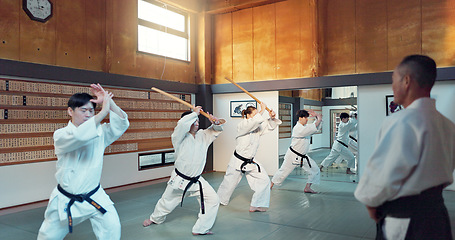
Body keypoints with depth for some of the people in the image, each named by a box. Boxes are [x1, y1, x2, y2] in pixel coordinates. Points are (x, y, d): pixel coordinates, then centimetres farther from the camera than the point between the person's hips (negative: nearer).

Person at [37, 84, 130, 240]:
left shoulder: (99, 132, -2)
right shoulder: (61, 135, -13)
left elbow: (121, 124, -14)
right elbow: (80, 136, -35)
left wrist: (109, 101, -26)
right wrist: (104, 111, -36)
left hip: (93, 196, 1)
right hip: (65, 200, -1)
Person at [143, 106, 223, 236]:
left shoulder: (202, 136, 0)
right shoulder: (179, 137, -15)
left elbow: (216, 129, 5)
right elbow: (182, 125, -35)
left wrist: (216, 122, -19)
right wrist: (194, 113, -27)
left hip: (197, 180, 4)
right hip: (179, 180, -3)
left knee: (213, 200, -7)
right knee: (167, 201, 16)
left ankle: (200, 229, 7)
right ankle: (155, 218, 48)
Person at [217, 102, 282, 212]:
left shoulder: (258, 127, 4)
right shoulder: (242, 126, -18)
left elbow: (269, 126, 7)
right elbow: (255, 121, -35)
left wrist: (272, 118, -14)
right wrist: (262, 110, -24)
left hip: (251, 162, 6)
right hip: (238, 161, -6)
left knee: (264, 180, -5)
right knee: (229, 183, 9)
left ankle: (256, 206, 3)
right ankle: (219, 201, 37)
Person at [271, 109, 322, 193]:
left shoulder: (305, 127, 4)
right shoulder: (298, 128, -25)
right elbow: (315, 126, -28)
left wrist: (316, 116, -6)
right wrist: (319, 118, -10)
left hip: (303, 156, 8)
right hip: (293, 155, -8)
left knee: (315, 170, 5)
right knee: (283, 171, 3)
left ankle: (307, 188, 17)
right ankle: (271, 185, 23)